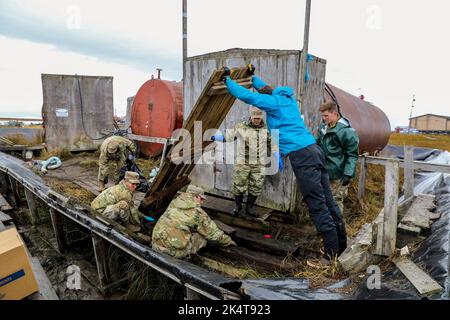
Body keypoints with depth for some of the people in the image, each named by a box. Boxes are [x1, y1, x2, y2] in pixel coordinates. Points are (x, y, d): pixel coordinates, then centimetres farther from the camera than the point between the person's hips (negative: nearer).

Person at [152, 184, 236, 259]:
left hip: (156, 246, 6)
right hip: (175, 251, -5)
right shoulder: (197, 212, -5)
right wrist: (228, 241, 24)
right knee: (203, 238, 8)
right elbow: (213, 232, 5)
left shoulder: (174, 202, 12)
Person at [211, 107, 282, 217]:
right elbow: (227, 136, -4)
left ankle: (249, 207, 24)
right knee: (239, 185, 4)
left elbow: (273, 144, 9)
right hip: (242, 162, -1)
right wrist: (214, 137, -19)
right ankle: (238, 205, 29)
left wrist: (278, 158, 2)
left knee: (256, 187, 5)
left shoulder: (266, 129, 1)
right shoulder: (241, 127, -5)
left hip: (259, 164, 2)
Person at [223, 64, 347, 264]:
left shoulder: (273, 102, -2)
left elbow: (247, 96, -1)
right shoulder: (287, 98, 22)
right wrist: (253, 76, 48)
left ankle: (332, 251, 4)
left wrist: (227, 80, 12)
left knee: (317, 205, -4)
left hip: (301, 154, -9)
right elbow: (266, 89, 39)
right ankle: (340, 243, 21)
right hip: (314, 149, 9)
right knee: (327, 200, 12)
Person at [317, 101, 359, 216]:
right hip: (325, 172, 8)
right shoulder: (323, 127, 8)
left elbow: (352, 155, -13)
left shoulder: (346, 131, -15)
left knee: (336, 200, 0)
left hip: (338, 175, -8)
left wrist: (348, 174, -18)